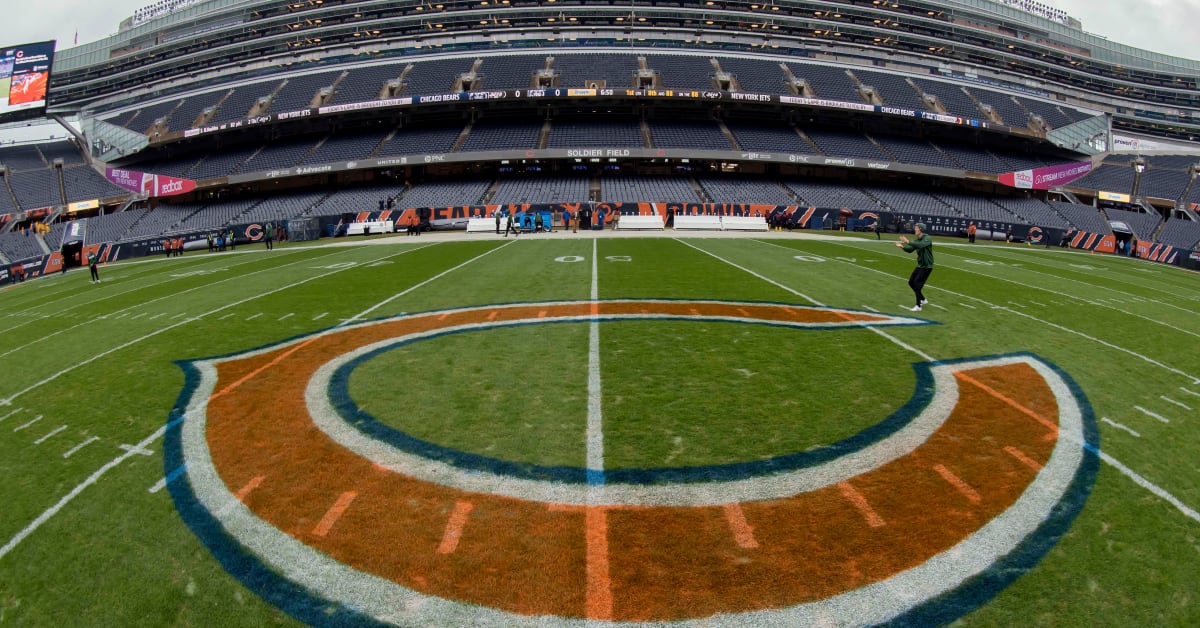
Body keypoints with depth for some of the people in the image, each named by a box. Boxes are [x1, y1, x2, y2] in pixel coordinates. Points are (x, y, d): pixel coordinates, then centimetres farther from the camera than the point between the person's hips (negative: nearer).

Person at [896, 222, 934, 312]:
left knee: (917, 284, -11)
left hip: (927, 266, -8)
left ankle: (918, 306, -2)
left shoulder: (927, 238, -17)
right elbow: (910, 250, 9)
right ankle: (923, 300, 28)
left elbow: (921, 245, -37)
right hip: (920, 265, 8)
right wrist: (902, 246, -9)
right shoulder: (916, 240, 7)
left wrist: (908, 242, -40)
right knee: (911, 282, 11)